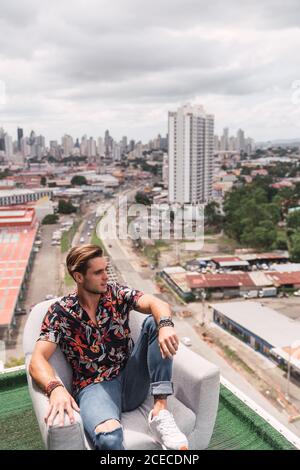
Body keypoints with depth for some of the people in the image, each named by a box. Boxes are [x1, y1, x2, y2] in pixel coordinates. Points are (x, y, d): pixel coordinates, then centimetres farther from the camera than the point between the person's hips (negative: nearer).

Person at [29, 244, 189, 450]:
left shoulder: (117, 293, 2)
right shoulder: (60, 312, -3)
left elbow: (157, 304, -15)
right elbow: (38, 360, -12)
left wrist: (165, 324, -40)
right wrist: (55, 388, -34)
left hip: (131, 379, 5)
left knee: (154, 322, -20)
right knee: (108, 436, -41)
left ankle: (160, 411, -23)